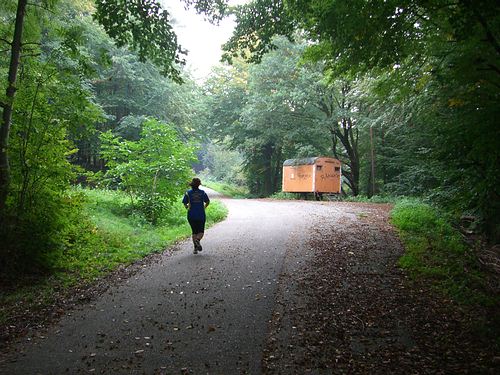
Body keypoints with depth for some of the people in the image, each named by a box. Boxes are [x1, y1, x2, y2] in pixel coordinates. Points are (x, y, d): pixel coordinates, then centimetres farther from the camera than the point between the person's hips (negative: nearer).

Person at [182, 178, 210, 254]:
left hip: (191, 215, 1)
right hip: (201, 215, -1)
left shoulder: (188, 193, -3)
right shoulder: (202, 192, -1)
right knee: (201, 231, 10)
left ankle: (195, 248, 6)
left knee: (194, 232, 13)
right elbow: (208, 202, 1)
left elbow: (185, 203, -3)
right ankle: (197, 240, -22)